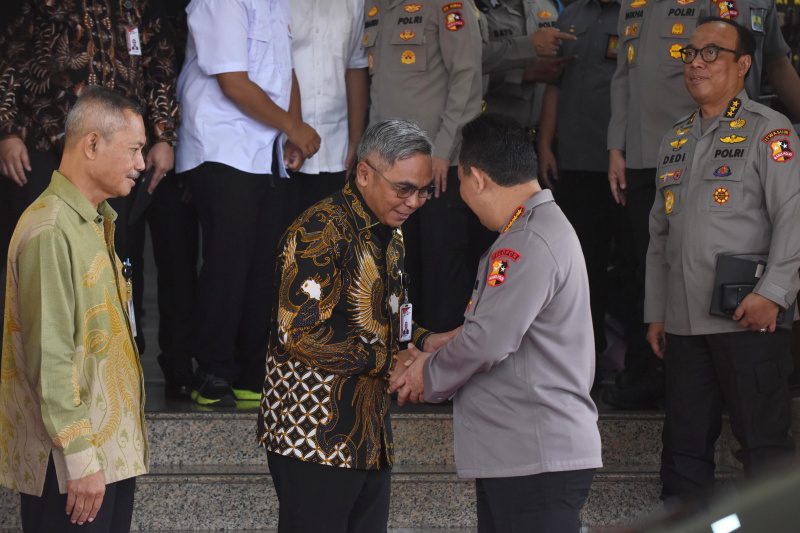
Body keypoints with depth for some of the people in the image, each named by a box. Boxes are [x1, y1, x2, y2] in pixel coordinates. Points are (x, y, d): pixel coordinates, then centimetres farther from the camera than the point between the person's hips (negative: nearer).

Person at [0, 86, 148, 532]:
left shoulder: (97, 221, 14)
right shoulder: (50, 232, -19)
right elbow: (49, 359, -22)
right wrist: (80, 457, -21)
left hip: (113, 446, 9)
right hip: (70, 463, -9)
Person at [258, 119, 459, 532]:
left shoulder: (389, 236, 17)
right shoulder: (320, 230, -13)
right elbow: (301, 332, -21)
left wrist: (423, 342, 5)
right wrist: (392, 363, -17)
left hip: (370, 437, 9)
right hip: (314, 436, -9)